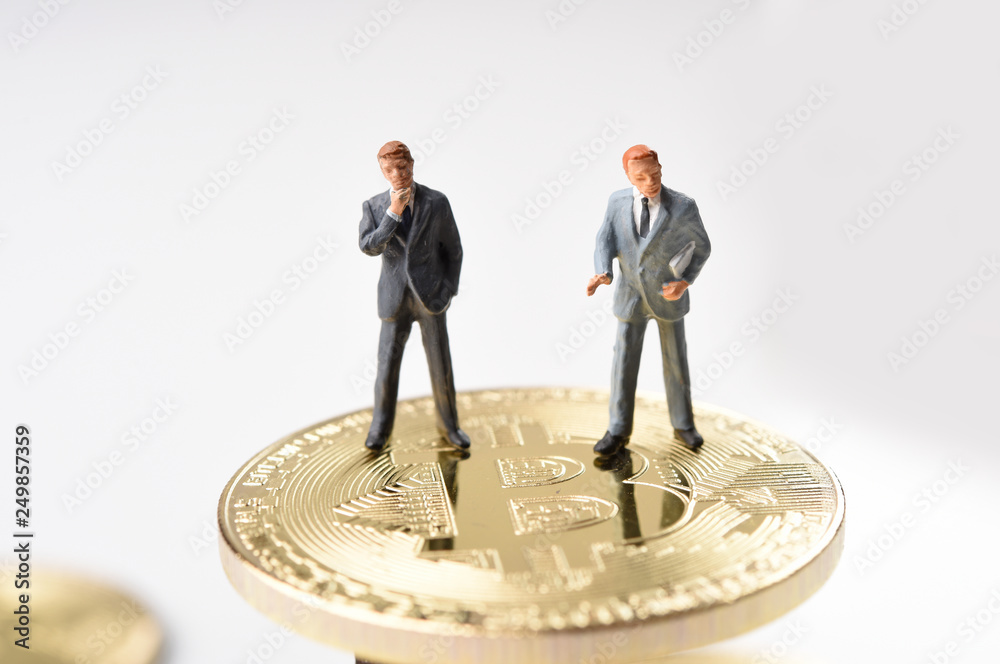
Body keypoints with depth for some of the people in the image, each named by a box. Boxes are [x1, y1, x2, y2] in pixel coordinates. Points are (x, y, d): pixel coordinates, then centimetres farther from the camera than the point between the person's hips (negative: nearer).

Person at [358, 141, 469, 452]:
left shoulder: (437, 202, -6)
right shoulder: (373, 207, -4)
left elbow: (453, 248, 3)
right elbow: (369, 248, -19)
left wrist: (450, 290, -2)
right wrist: (393, 213, -27)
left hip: (430, 296, 0)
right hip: (395, 300, 1)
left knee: (441, 365, 4)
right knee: (387, 367, 4)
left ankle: (448, 425, 23)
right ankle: (381, 427, 24)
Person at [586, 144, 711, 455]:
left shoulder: (683, 206, -18)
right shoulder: (618, 201, -10)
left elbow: (701, 247, -4)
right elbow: (605, 245, -12)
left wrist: (685, 282, -18)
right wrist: (602, 275, -33)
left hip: (668, 295, -1)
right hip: (631, 296, 2)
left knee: (675, 360, 9)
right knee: (624, 362, 4)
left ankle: (683, 425, 28)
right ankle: (618, 431, 16)